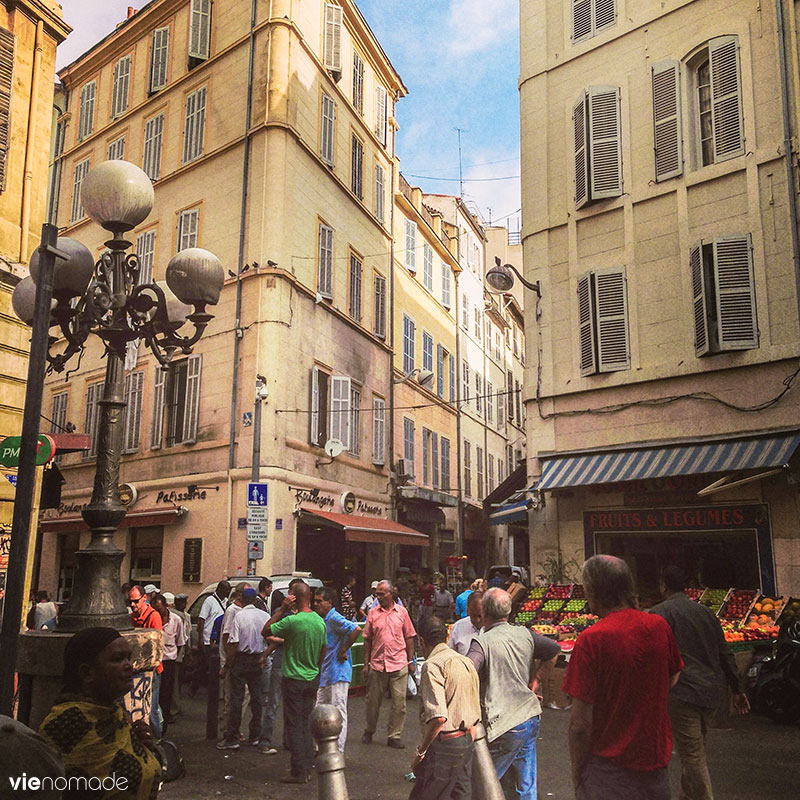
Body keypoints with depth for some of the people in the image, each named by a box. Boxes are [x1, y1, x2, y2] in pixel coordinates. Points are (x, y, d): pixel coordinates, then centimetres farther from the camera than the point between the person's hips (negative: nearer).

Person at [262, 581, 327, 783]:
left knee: (294, 725, 2)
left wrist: (282, 609, -10)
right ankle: (308, 768, 20)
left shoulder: (292, 620, -20)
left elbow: (266, 631, -11)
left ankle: (299, 772, 4)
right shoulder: (320, 621, 1)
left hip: (294, 679, -6)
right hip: (312, 679, 6)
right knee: (306, 724, 16)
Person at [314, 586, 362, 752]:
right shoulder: (322, 621, 14)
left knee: (339, 713, -2)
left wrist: (343, 651, -22)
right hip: (324, 674, 10)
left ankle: (338, 750, 4)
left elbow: (356, 629, -30)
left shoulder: (335, 619, -16)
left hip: (338, 673, -10)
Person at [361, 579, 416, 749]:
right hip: (377, 664, 1)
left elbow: (409, 638, 7)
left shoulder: (402, 612, 2)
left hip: (399, 664, -1)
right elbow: (367, 640, 7)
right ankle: (369, 732, 31)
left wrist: (410, 661, 4)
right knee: (373, 701, 10)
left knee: (399, 702, 2)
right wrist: (366, 663, 5)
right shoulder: (373, 613, 3)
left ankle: (394, 736, 15)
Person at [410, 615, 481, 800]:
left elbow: (438, 717, -24)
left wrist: (420, 750, -14)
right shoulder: (466, 662, 12)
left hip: (445, 743, -8)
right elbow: (476, 714, 16)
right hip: (467, 741, 8)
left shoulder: (432, 665, -15)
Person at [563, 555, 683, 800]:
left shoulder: (591, 640, -23)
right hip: (656, 757, 6)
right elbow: (672, 680, 12)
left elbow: (580, 723, -20)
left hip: (609, 766, -5)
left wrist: (577, 770, -7)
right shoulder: (659, 626, -6)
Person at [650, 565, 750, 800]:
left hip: (681, 694, -7)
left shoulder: (659, 613, -7)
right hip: (710, 695, 7)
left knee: (692, 757, -3)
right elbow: (725, 655, 15)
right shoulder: (705, 612, 13)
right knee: (695, 753, 20)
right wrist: (737, 690, 22)